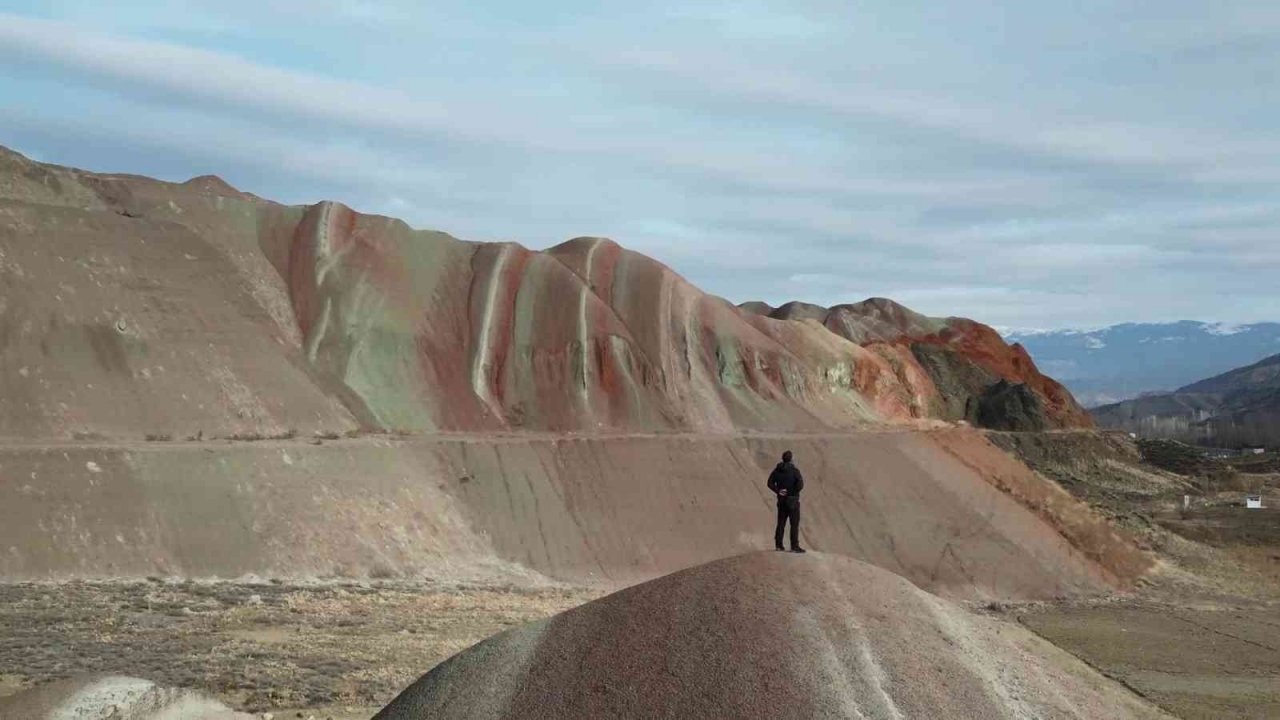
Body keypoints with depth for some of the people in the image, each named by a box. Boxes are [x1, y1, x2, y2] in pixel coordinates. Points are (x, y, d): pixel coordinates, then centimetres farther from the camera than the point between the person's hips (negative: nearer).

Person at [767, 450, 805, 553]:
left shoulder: (777, 470, 4)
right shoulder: (794, 470, -12)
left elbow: (770, 483, 3)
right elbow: (800, 485, -21)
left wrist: (778, 491, -2)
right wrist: (793, 492, -7)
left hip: (781, 499, 5)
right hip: (792, 500, -5)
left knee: (781, 523, 12)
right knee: (795, 523, -2)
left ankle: (778, 545, 13)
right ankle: (794, 546, -6)